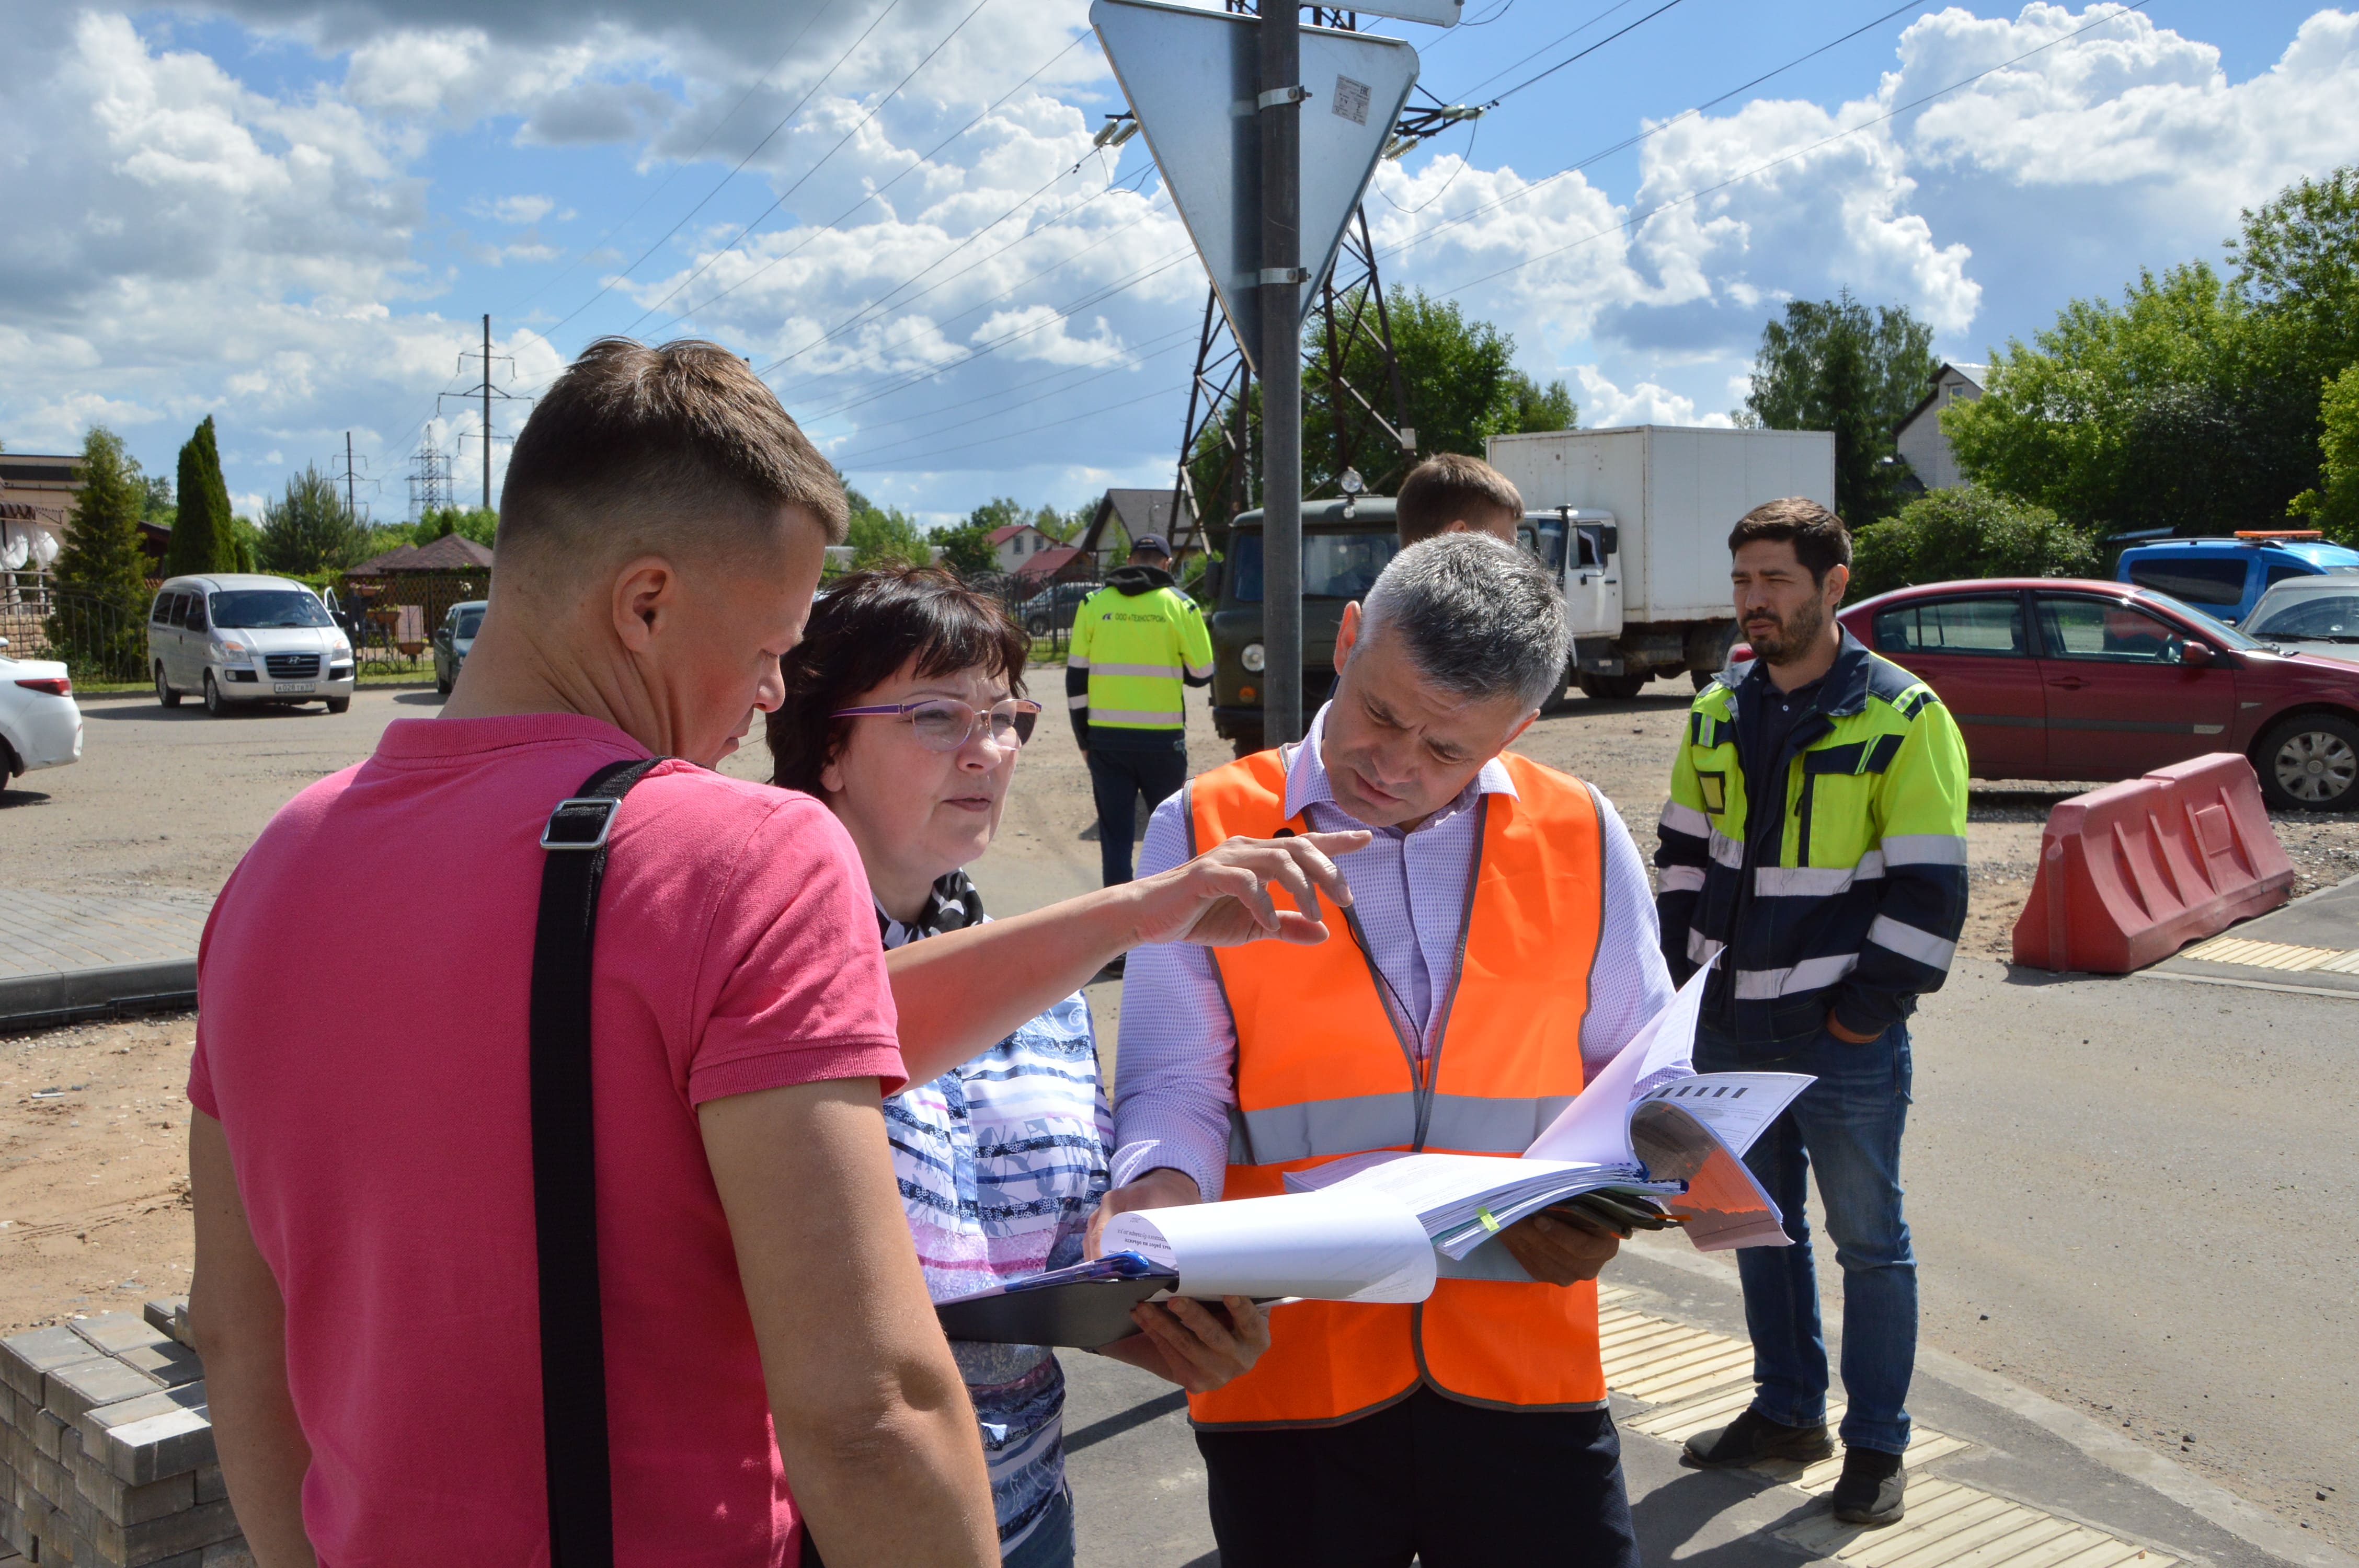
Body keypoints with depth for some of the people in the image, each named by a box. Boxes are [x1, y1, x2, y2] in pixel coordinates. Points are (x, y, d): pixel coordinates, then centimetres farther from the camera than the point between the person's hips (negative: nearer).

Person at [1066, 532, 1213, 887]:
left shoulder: (1094, 604, 3)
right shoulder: (1179, 605, -2)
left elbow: (1076, 676, 3)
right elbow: (1201, 674, -1)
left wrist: (1084, 738, 10)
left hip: (1106, 738, 1)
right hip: (1162, 738, -1)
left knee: (1115, 834, 6)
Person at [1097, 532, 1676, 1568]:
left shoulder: (1581, 840, 4)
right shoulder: (1206, 832, -2)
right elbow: (1175, 1085, -3)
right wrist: (1158, 1192, -23)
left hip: (1526, 1368, 2)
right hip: (1285, 1378, -1)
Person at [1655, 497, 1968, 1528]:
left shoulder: (1903, 717, -10)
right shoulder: (1718, 712, 7)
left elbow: (1930, 886, -11)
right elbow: (1683, 855, 15)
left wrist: (1872, 1004, -12)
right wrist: (1685, 976, 8)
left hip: (1845, 1039, -5)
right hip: (1730, 1028, 6)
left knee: (1867, 1239, 7)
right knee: (1760, 1226, 16)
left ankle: (1876, 1445, 22)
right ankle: (1787, 1411, 33)